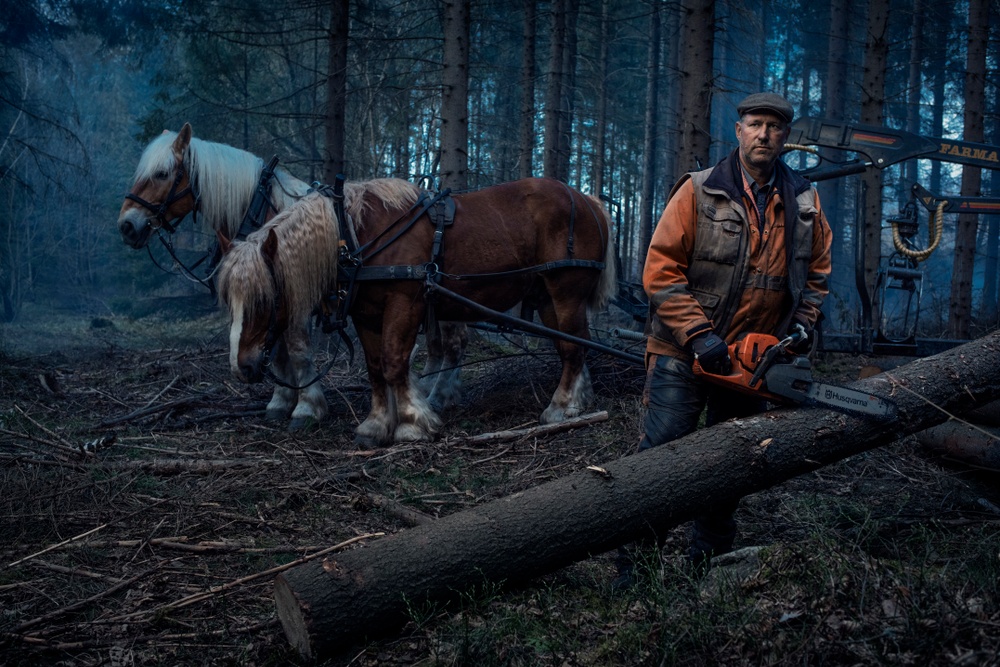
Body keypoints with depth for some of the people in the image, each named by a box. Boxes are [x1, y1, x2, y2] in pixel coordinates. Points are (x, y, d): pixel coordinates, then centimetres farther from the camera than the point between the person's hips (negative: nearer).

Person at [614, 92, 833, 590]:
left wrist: (802, 325, -1)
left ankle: (709, 561, 30)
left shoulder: (804, 203, 4)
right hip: (684, 356, -4)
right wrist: (698, 334, -20)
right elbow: (660, 271, -13)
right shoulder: (700, 192, -9)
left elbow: (817, 270, 16)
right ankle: (632, 562, 5)